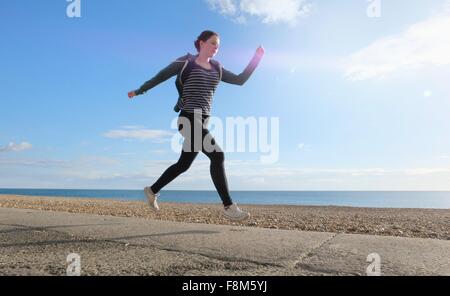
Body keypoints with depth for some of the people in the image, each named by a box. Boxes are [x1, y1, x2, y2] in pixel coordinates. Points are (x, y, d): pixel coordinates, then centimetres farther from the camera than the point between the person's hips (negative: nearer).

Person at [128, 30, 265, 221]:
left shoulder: (216, 69, 16)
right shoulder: (185, 63, -1)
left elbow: (241, 80, 13)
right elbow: (159, 77, 8)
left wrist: (257, 57, 8)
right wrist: (139, 91, 17)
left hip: (202, 122, 8)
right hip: (189, 120, -8)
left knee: (183, 164, 14)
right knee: (217, 155, -20)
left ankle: (152, 190, 35)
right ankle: (229, 207, -16)